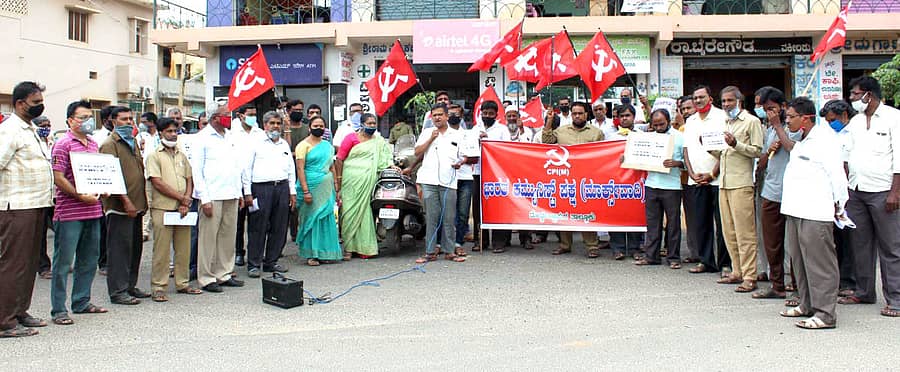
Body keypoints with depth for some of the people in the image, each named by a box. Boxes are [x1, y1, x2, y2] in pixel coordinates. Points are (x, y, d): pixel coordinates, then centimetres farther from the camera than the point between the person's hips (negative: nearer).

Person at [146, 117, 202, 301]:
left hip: (182, 209, 5)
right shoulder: (154, 156, -1)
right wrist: (181, 197, -10)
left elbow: (189, 180, 12)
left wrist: (186, 203, -3)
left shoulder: (182, 155, 16)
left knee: (184, 248, 8)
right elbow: (157, 183, -10)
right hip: (162, 208, -5)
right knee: (161, 250, -3)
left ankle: (183, 283, 19)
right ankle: (158, 288, 4)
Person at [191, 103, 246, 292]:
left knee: (228, 236, 9)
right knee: (208, 237, -2)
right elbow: (196, 170, -7)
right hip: (212, 196, -6)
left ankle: (224, 274, 18)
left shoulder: (230, 137, 15)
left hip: (231, 195, 7)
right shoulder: (202, 138, -4)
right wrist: (204, 198, -13)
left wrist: (240, 193, 16)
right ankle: (206, 278, 5)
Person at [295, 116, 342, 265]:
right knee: (311, 219, -2)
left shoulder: (328, 146, 15)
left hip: (327, 188, 6)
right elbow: (300, 169, -10)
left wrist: (336, 189, 14)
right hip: (311, 187, -5)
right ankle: (311, 254, 4)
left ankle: (324, 252, 13)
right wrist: (305, 191, -17)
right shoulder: (303, 145, -3)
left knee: (327, 218, 5)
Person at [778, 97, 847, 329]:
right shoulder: (802, 141, 18)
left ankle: (825, 314, -3)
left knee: (819, 262, -7)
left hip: (815, 213, -10)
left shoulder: (824, 138, -11)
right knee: (799, 258, 15)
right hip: (796, 211, 10)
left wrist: (839, 205, -8)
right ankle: (807, 305, 25)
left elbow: (836, 174, -12)